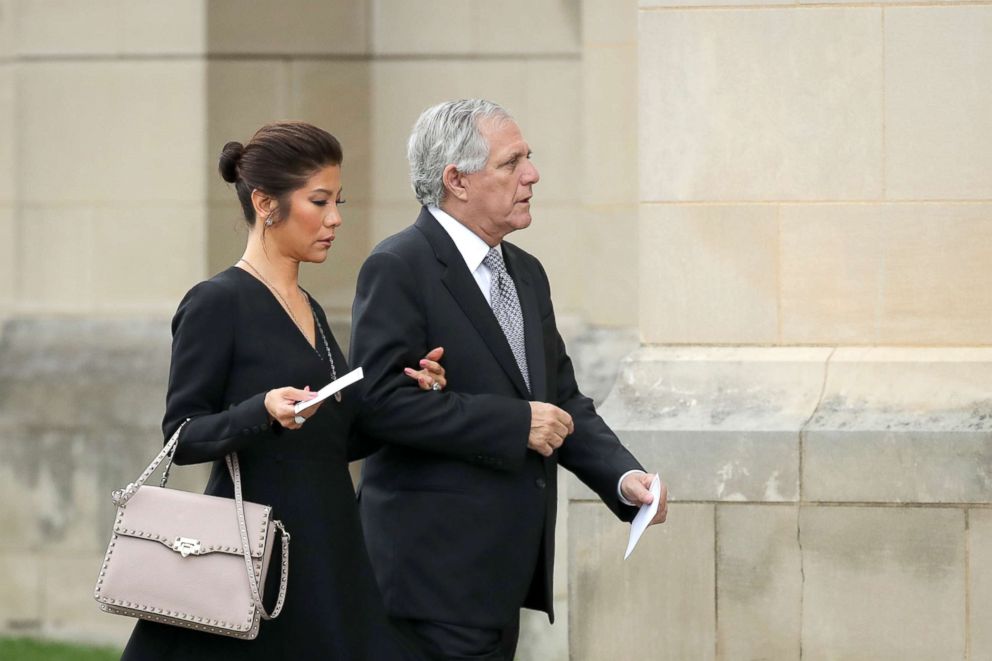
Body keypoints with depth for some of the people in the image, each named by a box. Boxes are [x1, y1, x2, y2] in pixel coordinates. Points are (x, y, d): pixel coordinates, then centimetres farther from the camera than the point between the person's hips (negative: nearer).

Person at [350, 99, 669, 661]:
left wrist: (623, 477, -1)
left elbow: (564, 400, 18)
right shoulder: (399, 270, -10)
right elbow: (383, 400, -20)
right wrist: (515, 424, -18)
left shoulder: (526, 273, 16)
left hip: (507, 565, 8)